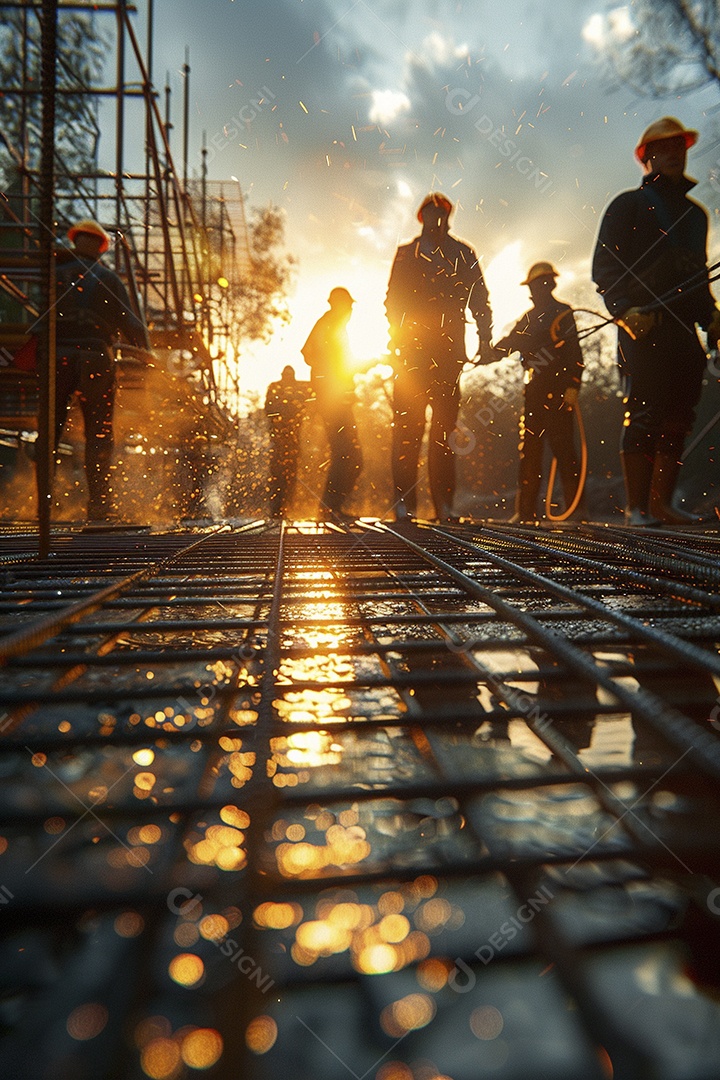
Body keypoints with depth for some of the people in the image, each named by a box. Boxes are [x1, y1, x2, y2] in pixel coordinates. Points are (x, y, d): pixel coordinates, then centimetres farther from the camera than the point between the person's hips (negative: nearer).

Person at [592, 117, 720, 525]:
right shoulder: (628, 205, 9)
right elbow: (604, 266, -2)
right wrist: (624, 309, -17)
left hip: (683, 330, 6)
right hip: (642, 327, -6)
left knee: (677, 418, 1)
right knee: (644, 414, -12)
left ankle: (661, 503, 6)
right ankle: (637, 508, -8)